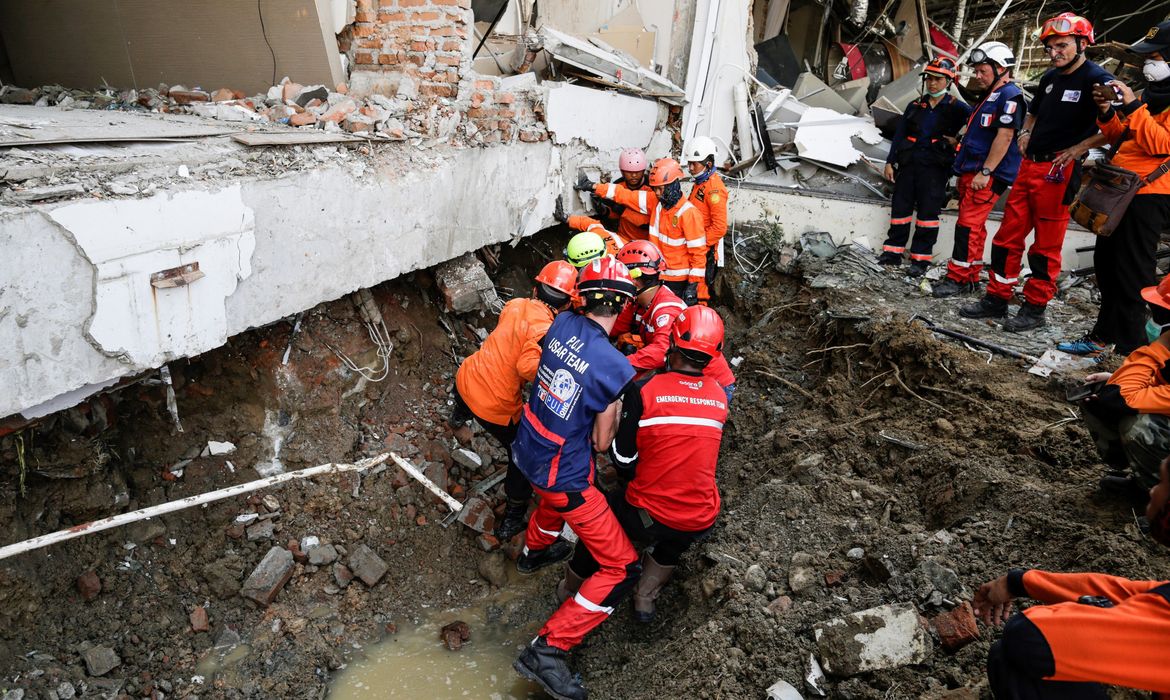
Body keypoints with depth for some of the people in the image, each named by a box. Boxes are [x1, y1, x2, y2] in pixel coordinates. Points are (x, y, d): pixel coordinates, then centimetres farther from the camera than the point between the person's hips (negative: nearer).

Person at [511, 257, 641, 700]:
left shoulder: (563, 324, -9)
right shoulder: (617, 369, -26)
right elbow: (602, 443, -14)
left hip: (527, 449, 8)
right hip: (563, 473, -7)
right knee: (622, 568, 3)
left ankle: (534, 551, 65)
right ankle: (546, 651, 4)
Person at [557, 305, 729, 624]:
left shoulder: (645, 389, -15)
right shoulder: (720, 397, -2)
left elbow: (623, 457, -7)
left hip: (648, 517, -3)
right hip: (702, 523, 3)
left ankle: (570, 588, 42)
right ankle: (646, 597, 41)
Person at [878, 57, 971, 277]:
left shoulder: (957, 108, 3)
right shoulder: (915, 106, 14)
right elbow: (899, 135, 12)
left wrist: (958, 140, -6)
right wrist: (890, 162, 6)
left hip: (935, 167, -4)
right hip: (908, 163, 4)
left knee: (928, 211, -3)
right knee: (900, 207, 4)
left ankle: (921, 258, 1)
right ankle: (893, 251, 13)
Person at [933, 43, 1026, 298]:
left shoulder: (1009, 95, -10)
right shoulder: (990, 96, 21)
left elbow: (1005, 136, -19)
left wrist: (985, 172, -23)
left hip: (988, 175, -10)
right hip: (972, 172, 10)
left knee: (968, 225, -12)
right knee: (974, 226, 11)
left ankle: (958, 279, -9)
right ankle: (971, 278, 18)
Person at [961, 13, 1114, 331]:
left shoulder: (1096, 79, -8)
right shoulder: (1050, 77, 15)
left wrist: (1078, 149, -18)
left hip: (1059, 171, -7)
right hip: (1030, 165, 8)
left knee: (1046, 246, 0)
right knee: (1008, 235, 8)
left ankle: (1035, 308, 8)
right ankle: (997, 298, 16)